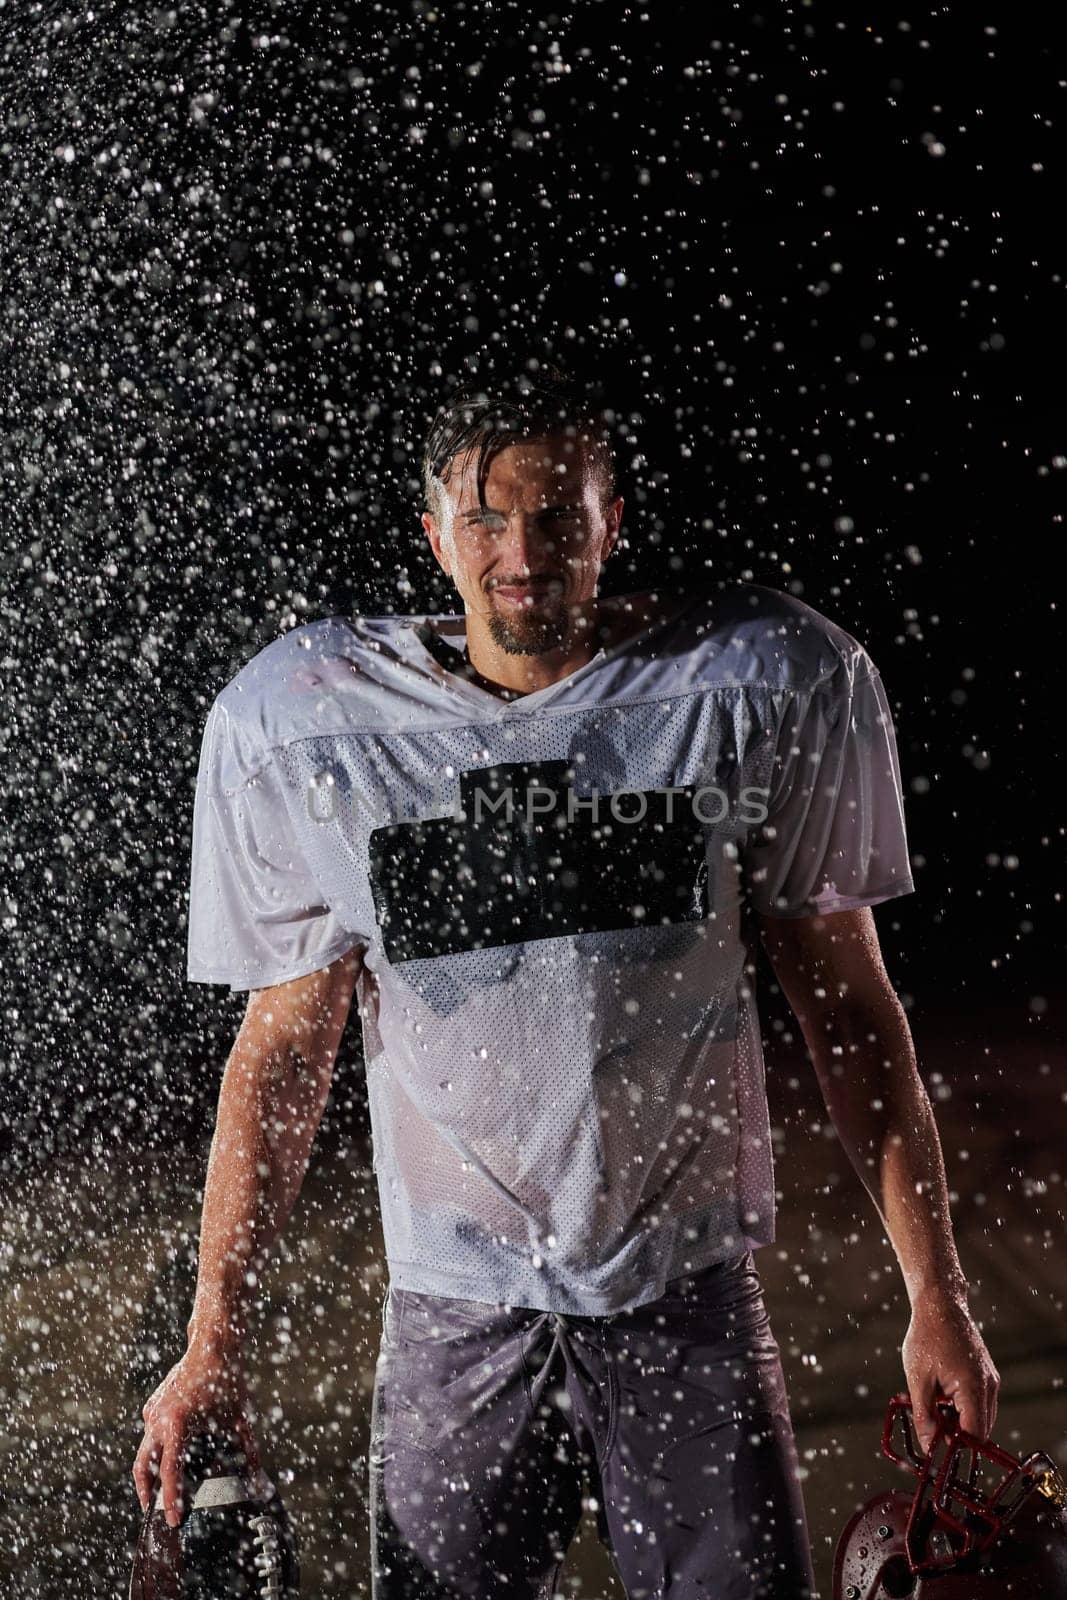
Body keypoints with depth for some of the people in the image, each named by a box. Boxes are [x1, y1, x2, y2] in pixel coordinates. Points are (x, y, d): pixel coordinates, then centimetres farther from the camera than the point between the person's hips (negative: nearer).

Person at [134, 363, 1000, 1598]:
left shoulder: (765, 687, -6)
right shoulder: (301, 728, -4)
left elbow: (848, 1007, 1)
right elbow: (282, 1051, 3)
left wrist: (935, 1295, 1)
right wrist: (213, 1342, 1)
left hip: (690, 1304, 0)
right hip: (452, 1313, 1)